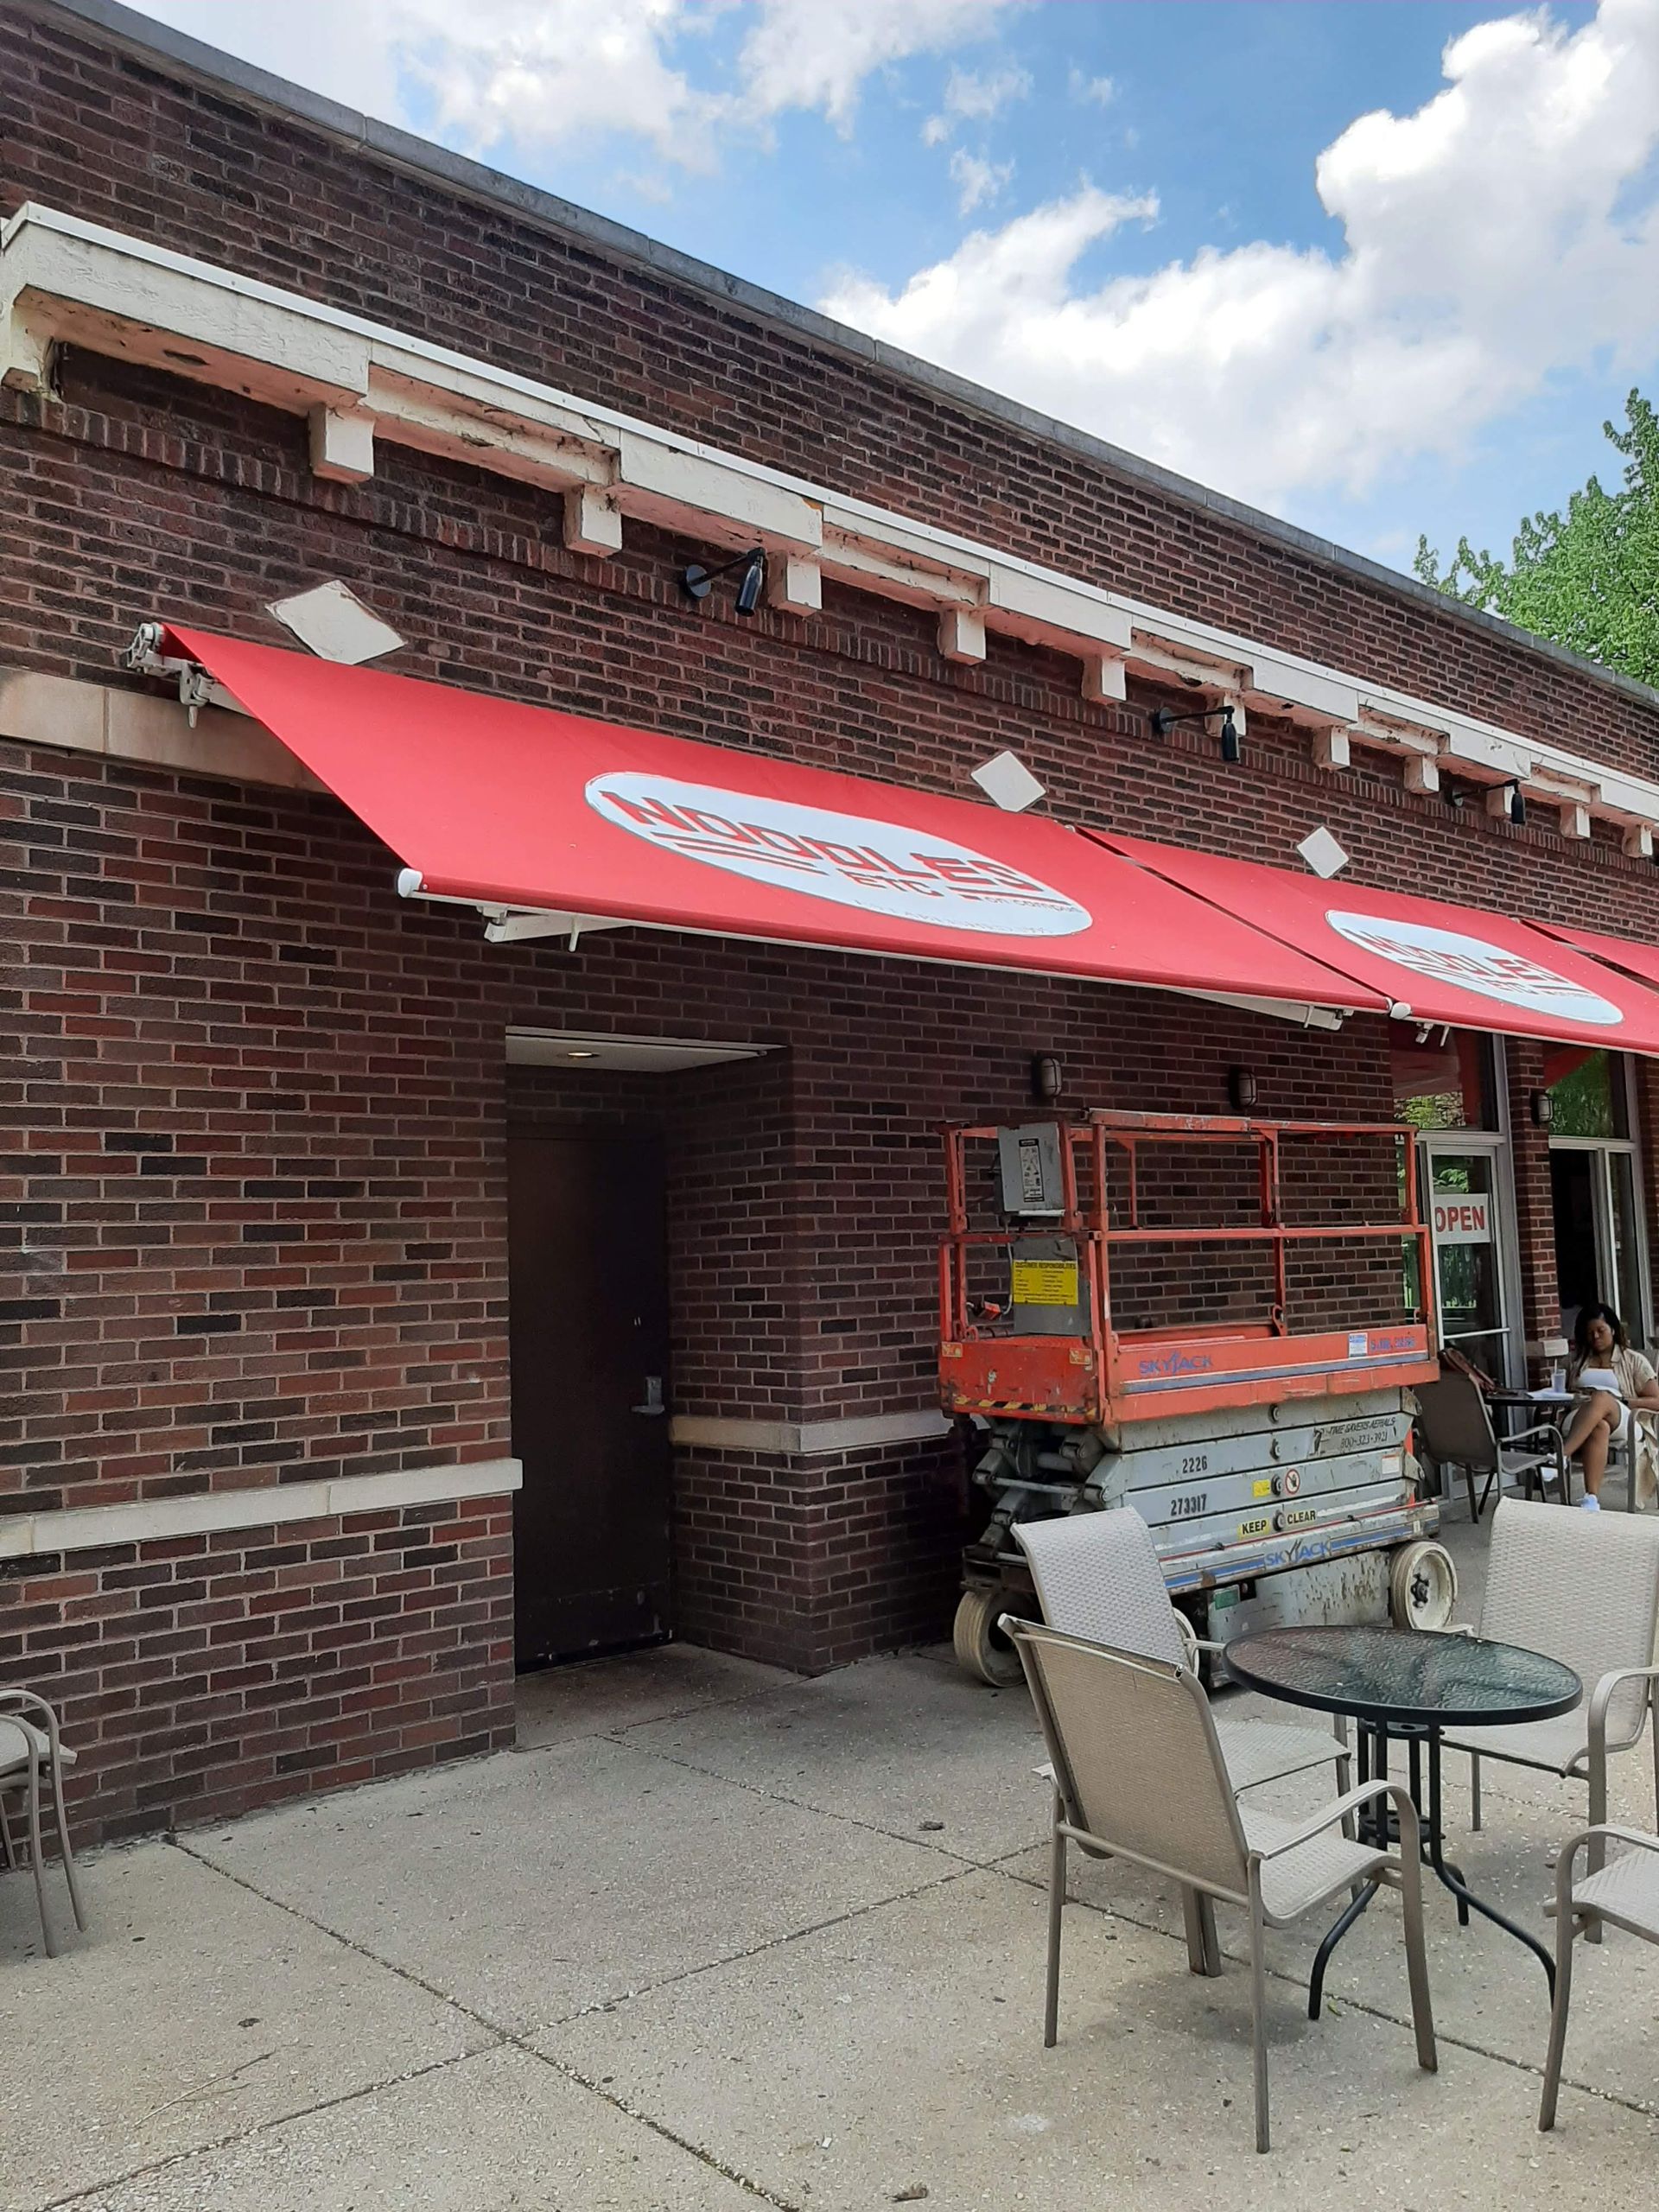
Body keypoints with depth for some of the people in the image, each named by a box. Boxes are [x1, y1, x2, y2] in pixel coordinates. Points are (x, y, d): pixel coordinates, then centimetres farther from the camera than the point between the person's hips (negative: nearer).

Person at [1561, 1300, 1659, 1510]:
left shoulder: (1634, 1361, 18)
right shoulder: (1578, 1363, 27)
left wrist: (1623, 1401, -5)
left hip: (1625, 1425, -1)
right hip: (1583, 1423, 1)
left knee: (1601, 1398, -39)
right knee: (1599, 1427, -41)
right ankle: (1591, 1499, -58)